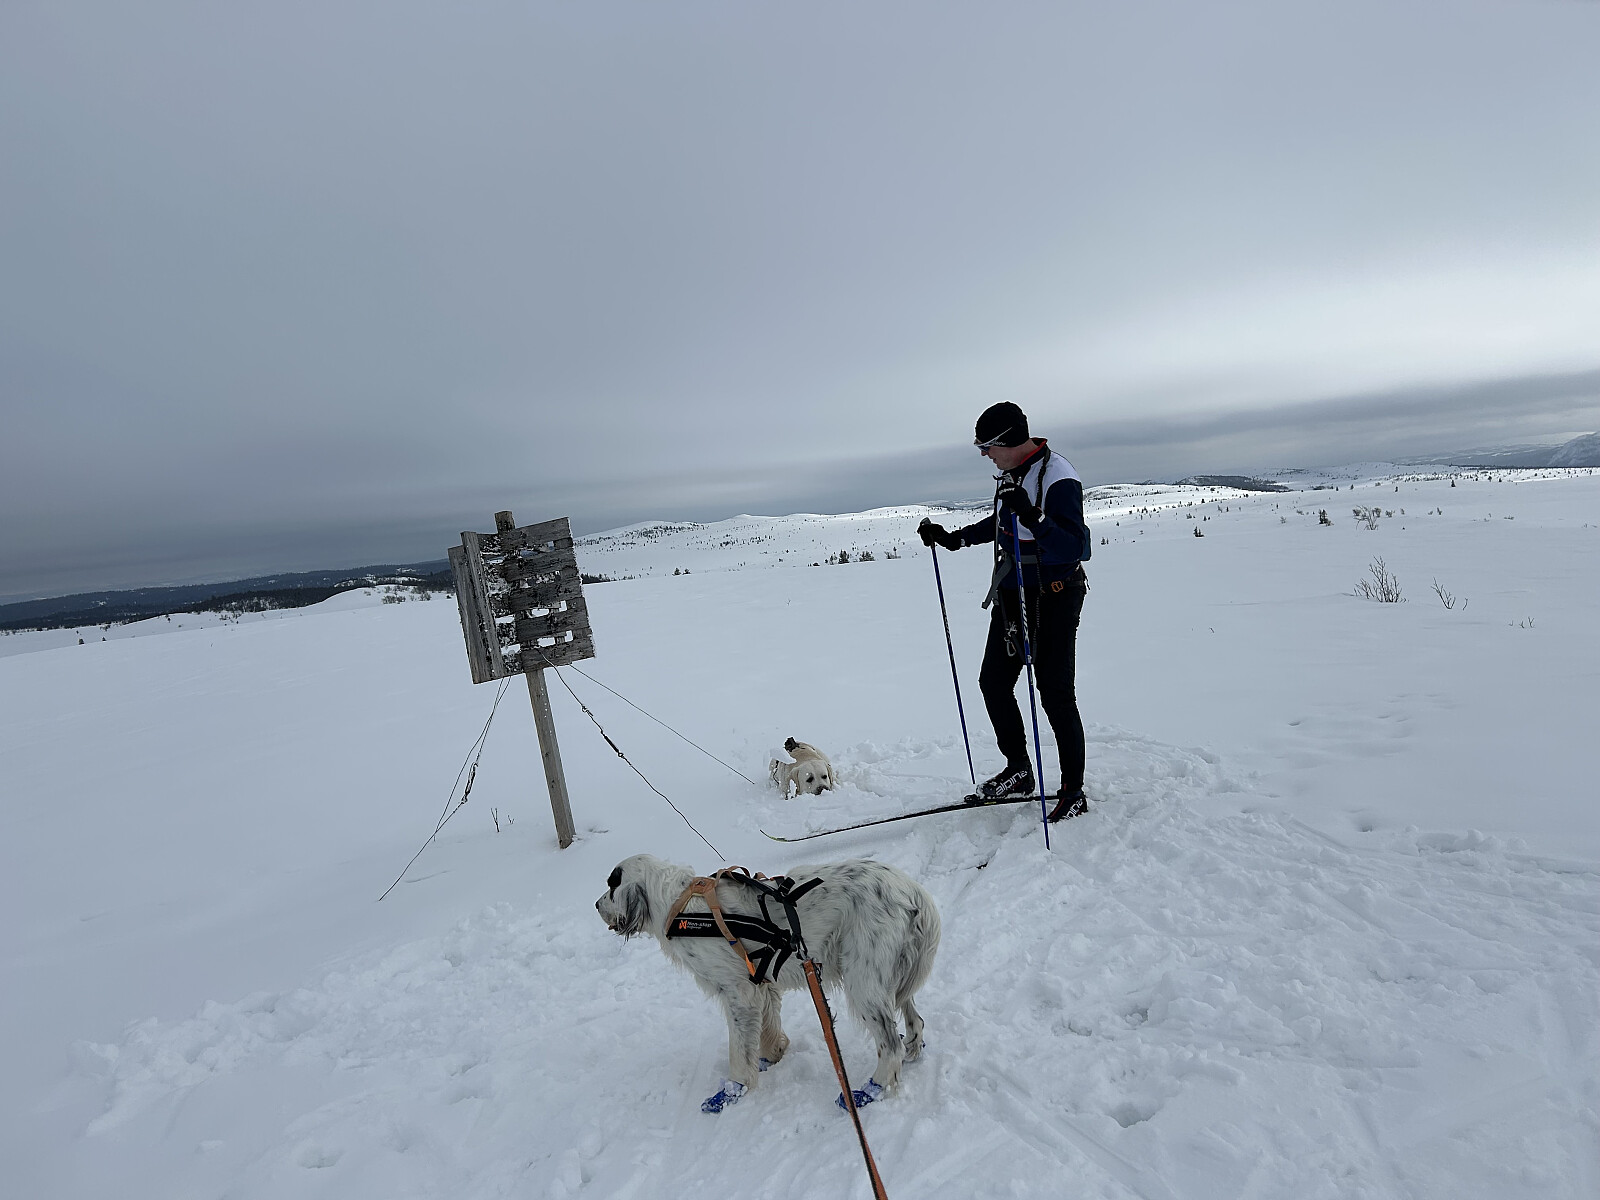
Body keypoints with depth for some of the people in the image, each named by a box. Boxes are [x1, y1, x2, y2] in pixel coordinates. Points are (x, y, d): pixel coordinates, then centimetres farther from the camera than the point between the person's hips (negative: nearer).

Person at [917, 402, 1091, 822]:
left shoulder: (1058, 477, -19)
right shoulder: (1010, 472, 8)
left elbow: (1075, 548, -27)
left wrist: (1033, 518, -40)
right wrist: (954, 538, 21)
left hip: (1053, 601, -9)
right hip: (1011, 596, 9)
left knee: (1056, 695, -3)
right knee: (993, 683, 11)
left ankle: (1073, 792, 12)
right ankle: (1018, 772, 26)